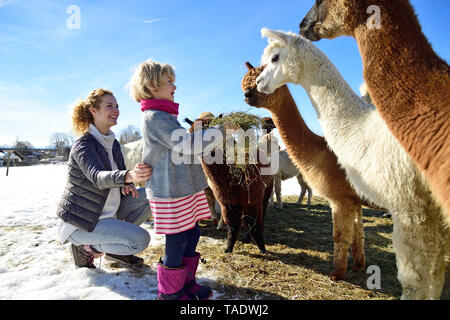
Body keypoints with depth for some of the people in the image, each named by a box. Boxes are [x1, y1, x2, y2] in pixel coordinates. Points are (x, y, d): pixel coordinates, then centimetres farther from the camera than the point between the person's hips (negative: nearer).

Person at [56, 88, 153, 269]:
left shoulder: (113, 143, 6)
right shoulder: (84, 144, -18)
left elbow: (120, 173, 14)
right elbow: (98, 177, -35)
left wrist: (127, 185, -11)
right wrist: (129, 176, -56)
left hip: (108, 211, 8)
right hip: (82, 220, -8)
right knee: (141, 240, -19)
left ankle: (114, 248, 7)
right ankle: (85, 246, 0)